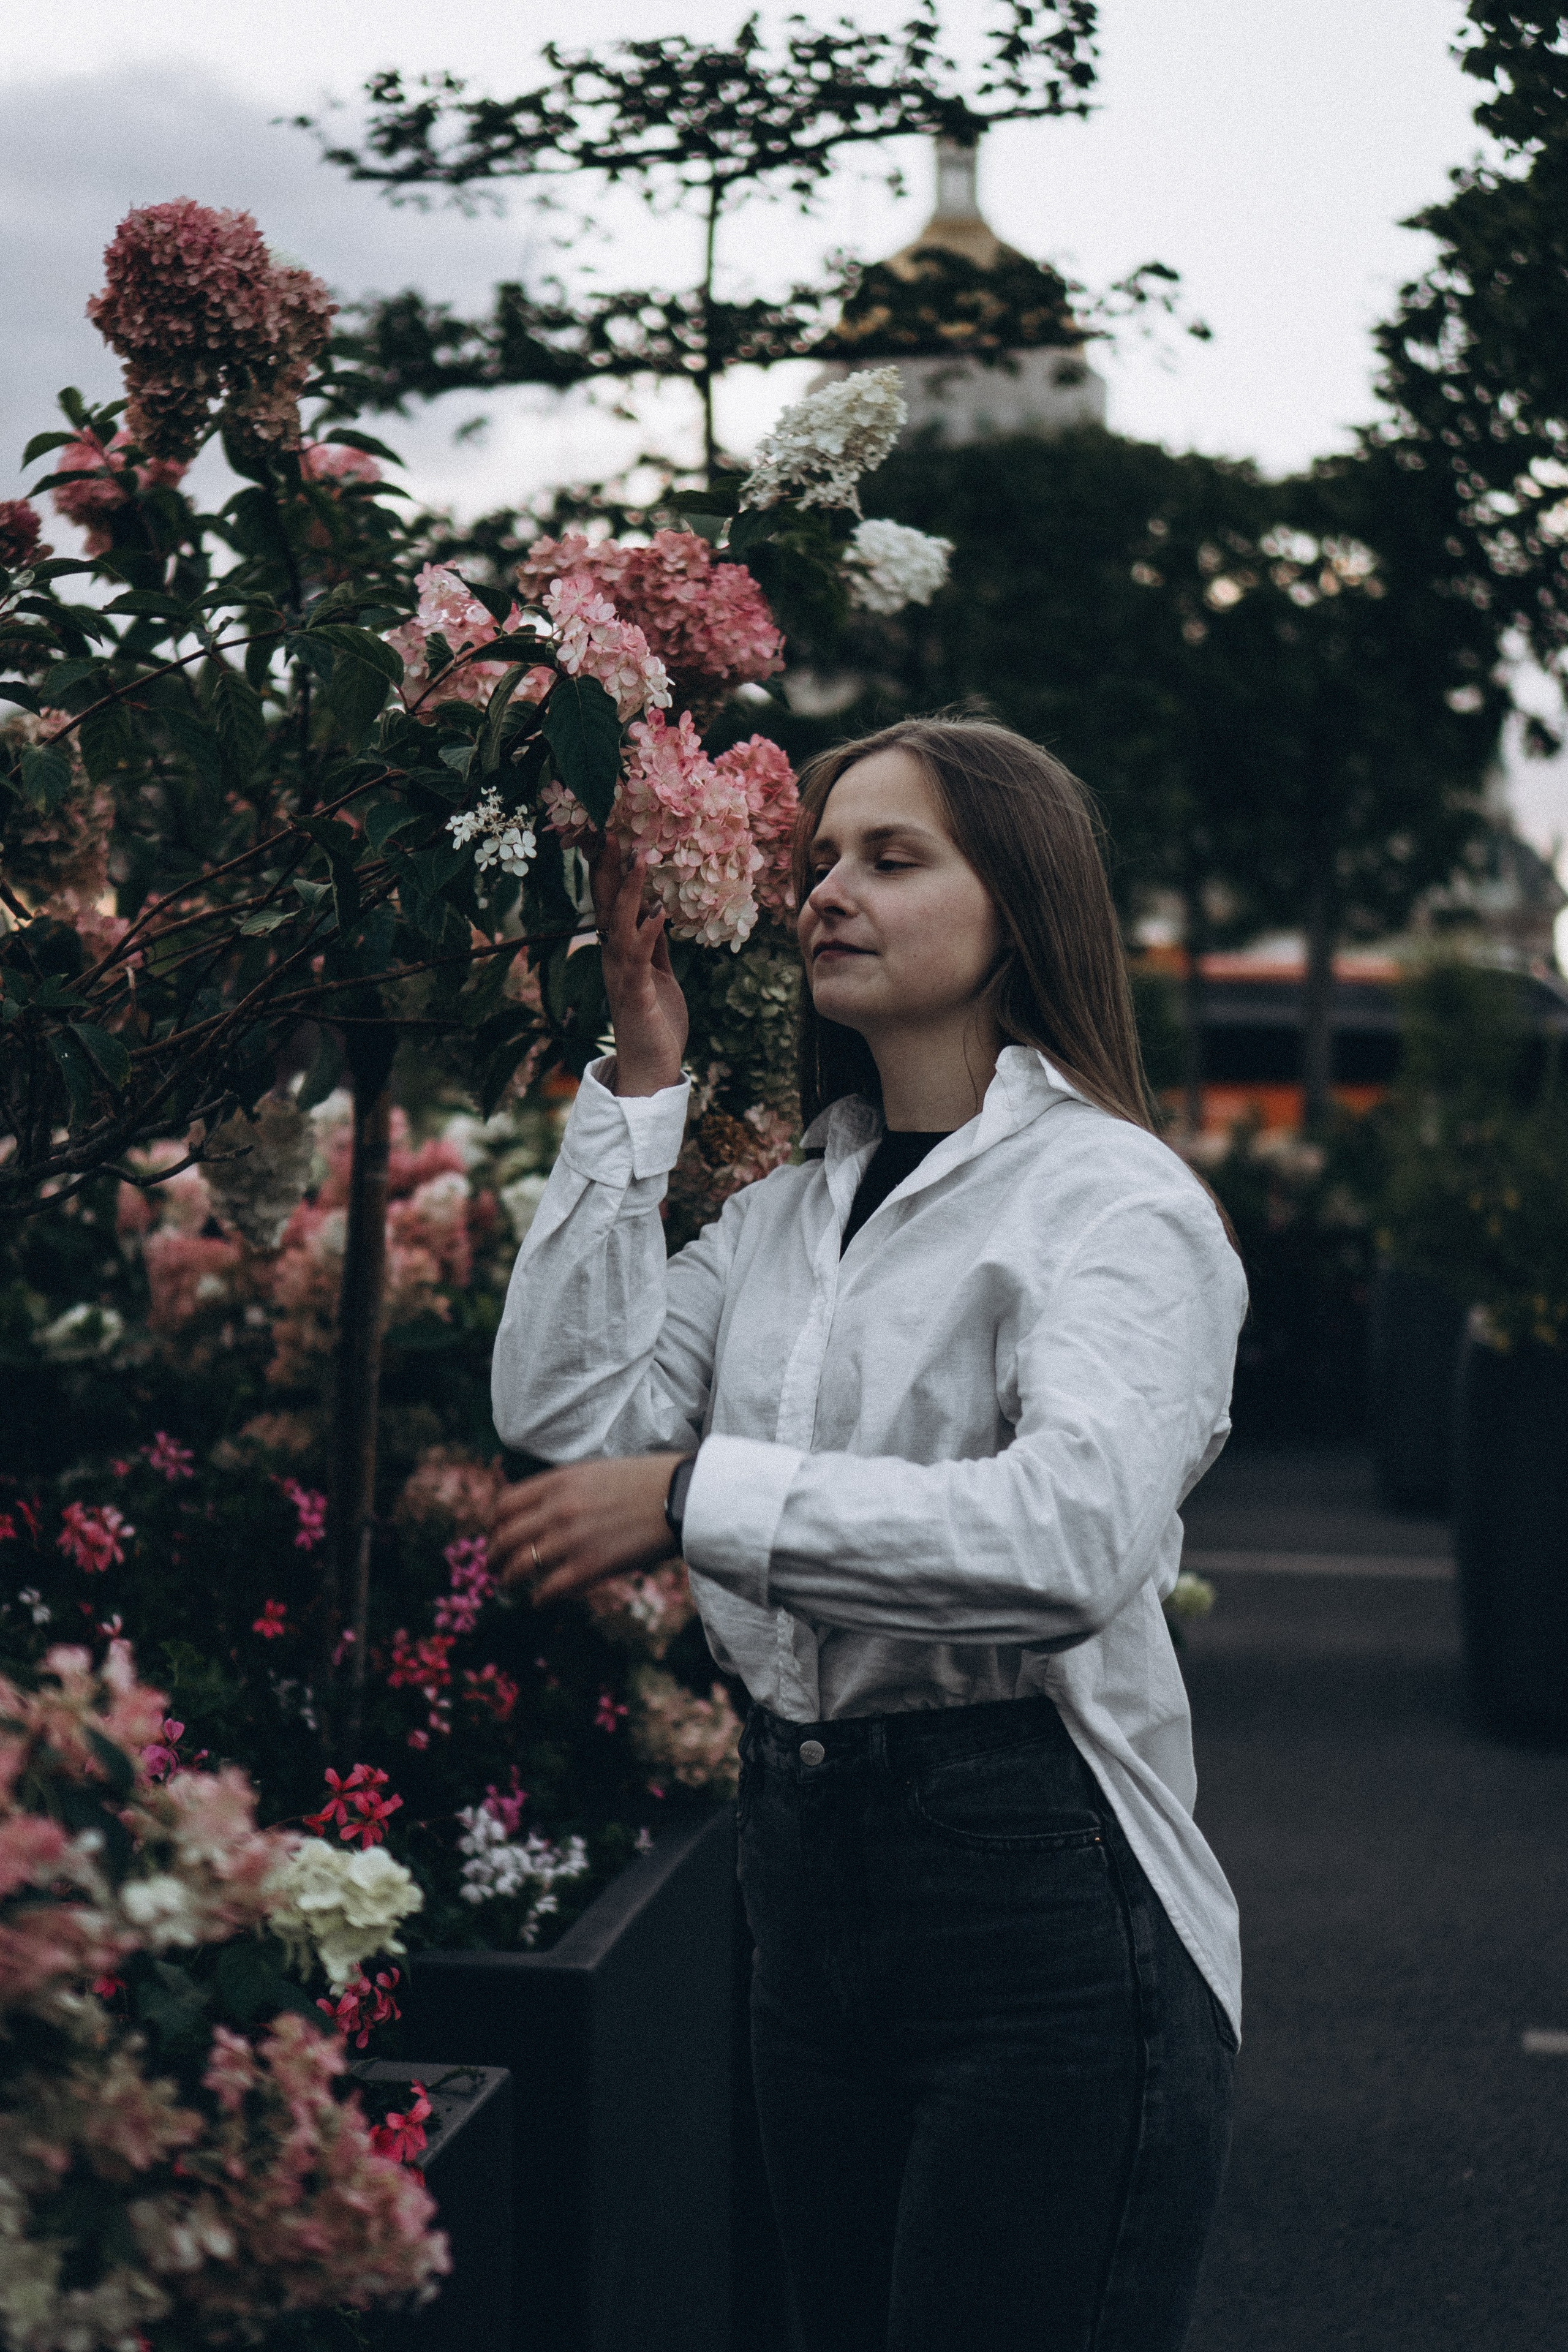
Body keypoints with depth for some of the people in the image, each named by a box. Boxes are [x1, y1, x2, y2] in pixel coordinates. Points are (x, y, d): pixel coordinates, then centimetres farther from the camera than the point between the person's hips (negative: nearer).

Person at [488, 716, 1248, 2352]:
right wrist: (639, 1086, 3)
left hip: (1035, 1883, -7)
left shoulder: (1113, 1196, -9)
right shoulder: (785, 1210, 14)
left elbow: (1076, 1531, -26)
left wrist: (693, 1499, -25)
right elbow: (567, 1409, 1)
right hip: (804, 1851, 7)